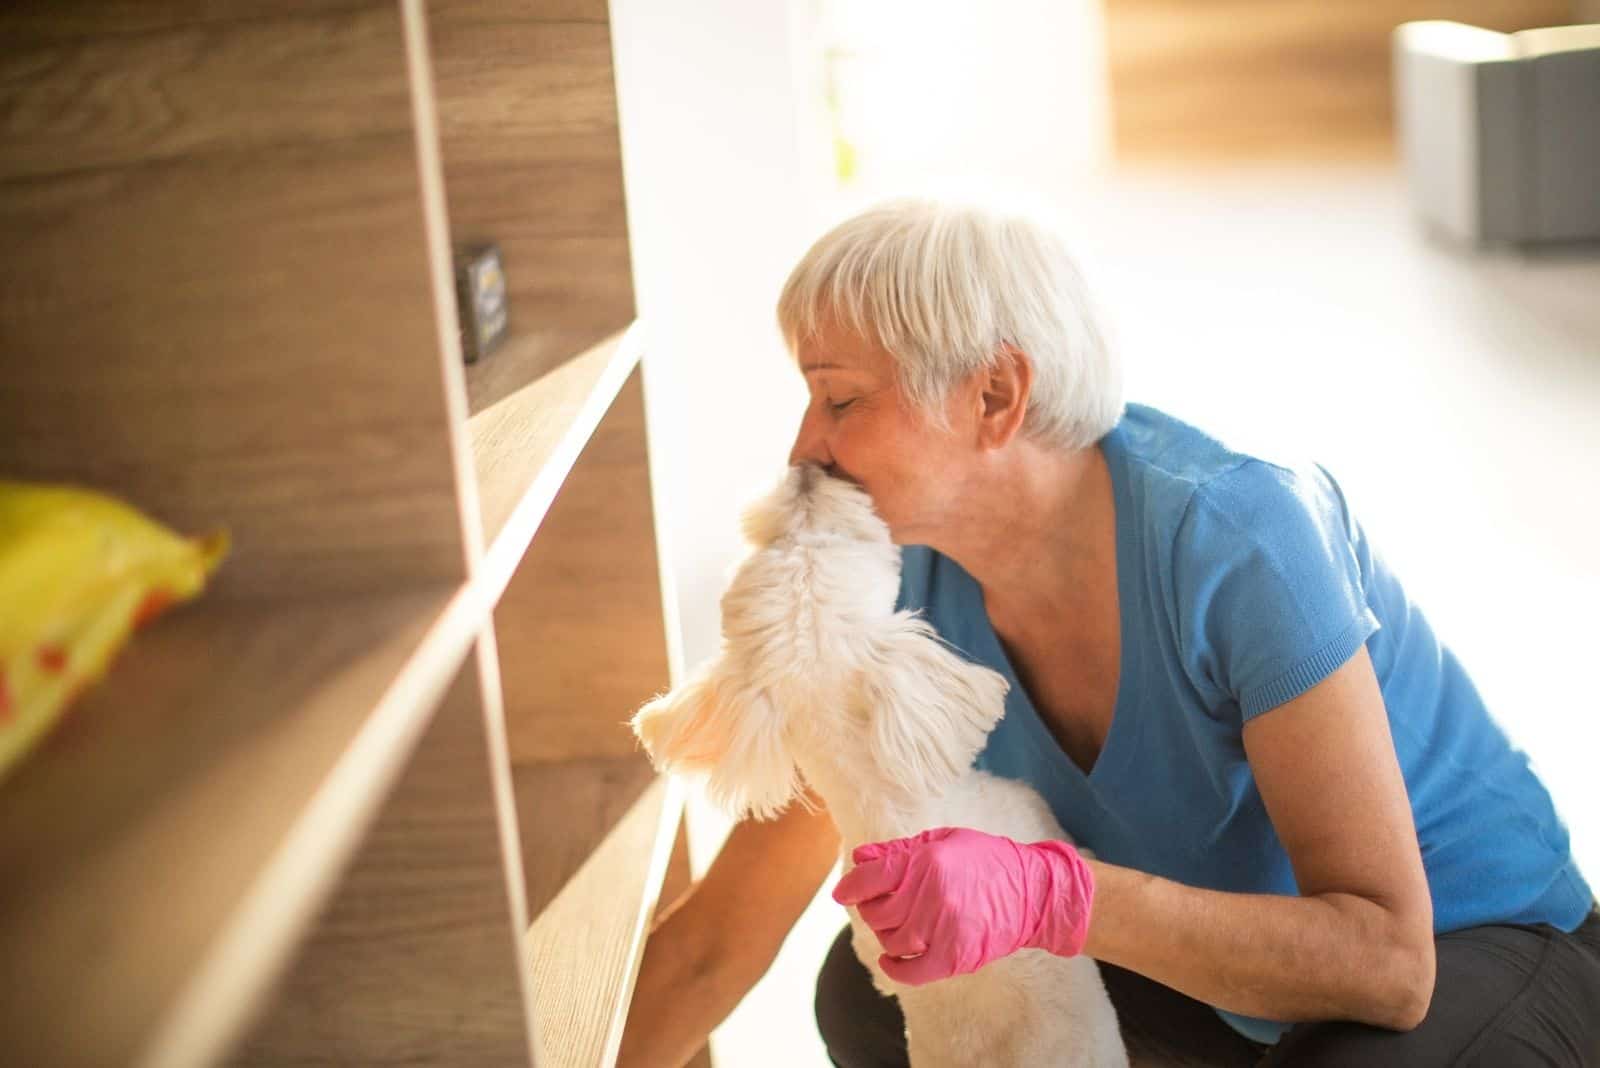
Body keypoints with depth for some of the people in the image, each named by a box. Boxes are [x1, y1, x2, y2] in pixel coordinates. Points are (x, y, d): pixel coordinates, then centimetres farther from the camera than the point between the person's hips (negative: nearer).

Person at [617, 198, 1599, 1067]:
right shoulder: (904, 597, -14)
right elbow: (715, 946, -9)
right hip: (1245, 960, 6)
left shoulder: (1237, 538, -33)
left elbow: (1386, 958, -35)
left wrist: (1048, 892, -46)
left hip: (1480, 947, -5)